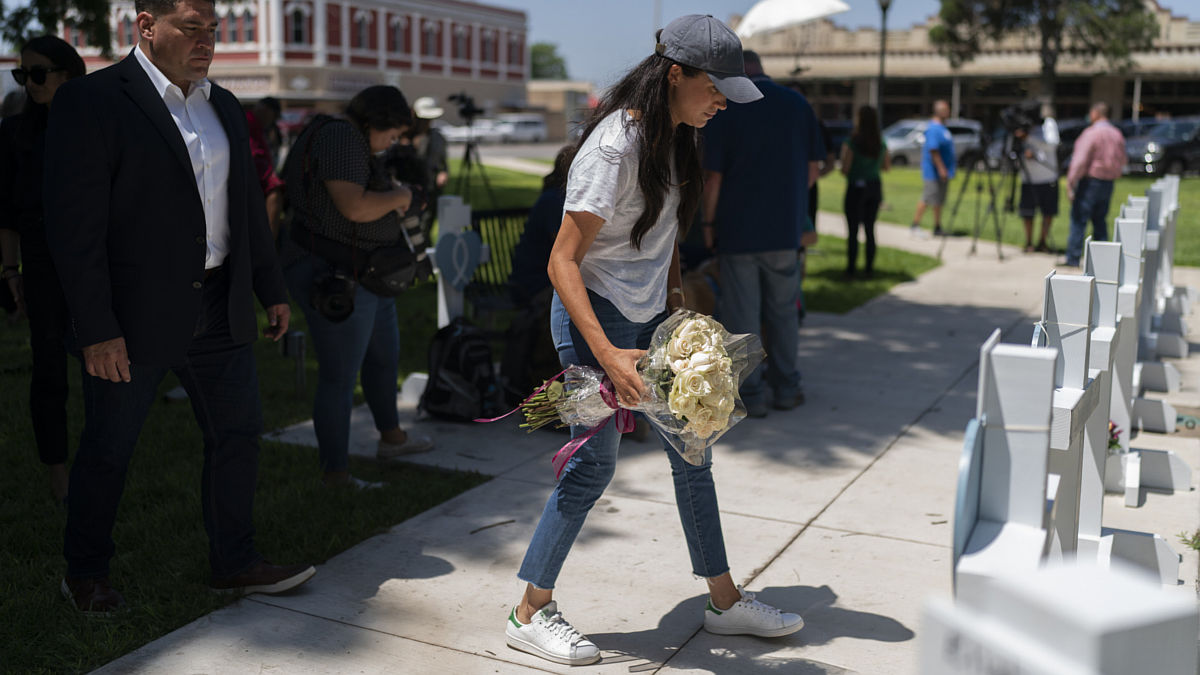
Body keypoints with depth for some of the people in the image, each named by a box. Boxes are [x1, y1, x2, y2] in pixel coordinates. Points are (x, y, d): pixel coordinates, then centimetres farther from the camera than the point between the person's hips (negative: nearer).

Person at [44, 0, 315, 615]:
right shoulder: (90, 101, -11)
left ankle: (235, 564, 25)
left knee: (238, 433, 10)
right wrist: (96, 329, -19)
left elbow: (247, 207, 18)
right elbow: (74, 225, -16)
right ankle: (85, 574, 28)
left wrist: (272, 290, 15)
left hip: (218, 310, 6)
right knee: (107, 448, 9)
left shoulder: (223, 106, 11)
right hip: (132, 316, -6)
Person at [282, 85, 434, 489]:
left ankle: (391, 437, 45)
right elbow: (354, 206, -31)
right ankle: (335, 474, 10)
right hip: (335, 280, -12)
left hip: (365, 277, 12)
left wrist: (391, 201, 13)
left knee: (384, 354, 25)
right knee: (339, 379, -2)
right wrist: (397, 196, -15)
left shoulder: (356, 142, 14)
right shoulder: (341, 138, -19)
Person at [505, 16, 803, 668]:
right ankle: (530, 613, 12)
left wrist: (675, 299, 14)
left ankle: (724, 600, 26)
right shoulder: (614, 147, -22)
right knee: (595, 462, -4)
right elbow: (563, 261, -24)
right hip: (595, 317, -9)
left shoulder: (673, 136, 5)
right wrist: (607, 355, -32)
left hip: (651, 318, 9)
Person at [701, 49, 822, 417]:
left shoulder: (723, 110, -7)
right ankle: (786, 387, 22)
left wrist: (709, 224, 0)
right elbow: (812, 170, 5)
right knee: (783, 311, 16)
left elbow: (713, 176, -9)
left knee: (742, 315, 5)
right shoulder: (798, 103, 3)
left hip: (738, 229, -3)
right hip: (785, 228, 3)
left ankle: (751, 396, 10)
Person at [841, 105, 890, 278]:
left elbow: (845, 169, -16)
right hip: (875, 187, 5)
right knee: (870, 230, 12)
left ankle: (851, 268, 3)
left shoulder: (851, 142, -14)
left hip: (856, 188, -5)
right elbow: (887, 166, 13)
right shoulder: (881, 143, 2)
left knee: (853, 231, 2)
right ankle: (869, 268, 14)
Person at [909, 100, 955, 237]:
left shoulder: (942, 127, 16)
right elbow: (933, 150, -23)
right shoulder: (933, 129, -16)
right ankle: (915, 225, -1)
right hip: (934, 172, -10)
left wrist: (949, 170, 22)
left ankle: (937, 228, 16)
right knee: (927, 199, -7)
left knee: (939, 201, 12)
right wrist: (941, 168, -26)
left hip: (943, 173, 10)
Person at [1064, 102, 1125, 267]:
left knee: (1079, 220, -5)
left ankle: (1073, 258, -7)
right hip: (1108, 184, 7)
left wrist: (1070, 184, -15)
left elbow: (1080, 161, -17)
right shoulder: (1117, 134, 9)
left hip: (1090, 181, -7)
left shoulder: (1091, 133, -13)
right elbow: (1122, 161, 16)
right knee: (1100, 221, 14)